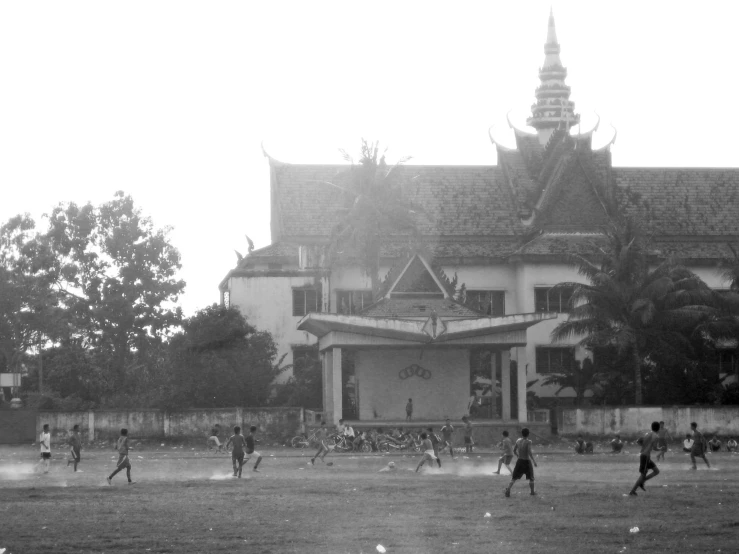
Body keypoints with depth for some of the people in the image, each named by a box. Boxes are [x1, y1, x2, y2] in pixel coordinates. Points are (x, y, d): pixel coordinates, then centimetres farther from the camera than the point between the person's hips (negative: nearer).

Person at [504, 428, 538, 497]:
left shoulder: (518, 441, 0)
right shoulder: (528, 442, -15)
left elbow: (514, 451, 11)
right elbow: (530, 453, -24)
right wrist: (534, 462, -19)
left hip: (519, 461, 3)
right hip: (527, 462, -3)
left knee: (514, 478, 5)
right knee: (531, 478, 18)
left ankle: (508, 491, -12)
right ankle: (532, 492, 27)